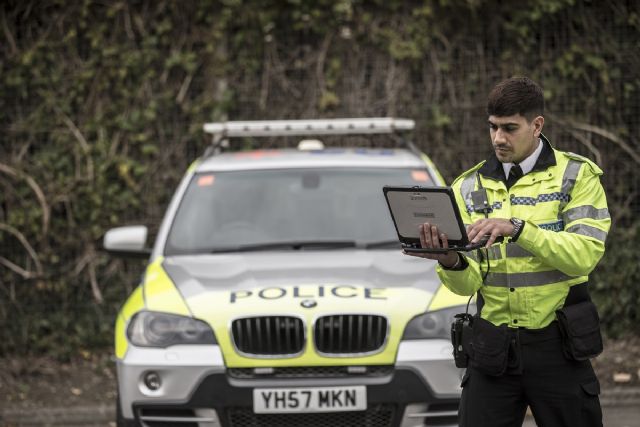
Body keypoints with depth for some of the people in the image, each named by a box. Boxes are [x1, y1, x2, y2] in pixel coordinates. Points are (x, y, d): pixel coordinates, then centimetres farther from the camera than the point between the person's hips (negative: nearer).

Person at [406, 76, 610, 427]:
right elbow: (468, 283, 1)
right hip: (493, 349, 2)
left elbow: (585, 254, -15)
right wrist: (450, 262, -22)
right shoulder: (469, 187, 9)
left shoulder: (576, 175, 0)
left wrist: (517, 228, -25)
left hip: (556, 345, -2)